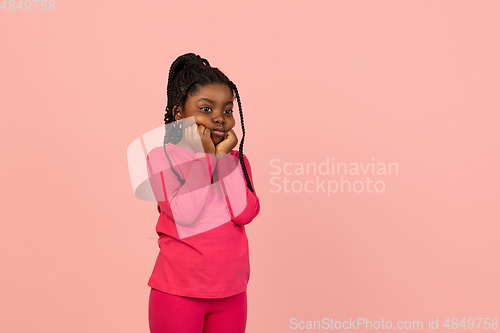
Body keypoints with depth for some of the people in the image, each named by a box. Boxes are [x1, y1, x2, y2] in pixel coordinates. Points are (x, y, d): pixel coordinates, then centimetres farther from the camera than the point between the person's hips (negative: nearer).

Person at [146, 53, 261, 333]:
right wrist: (205, 155, -16)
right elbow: (184, 214, -21)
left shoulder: (236, 160, 5)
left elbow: (245, 213, -11)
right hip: (178, 291, -4)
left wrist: (224, 156, -12)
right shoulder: (161, 157, -7)